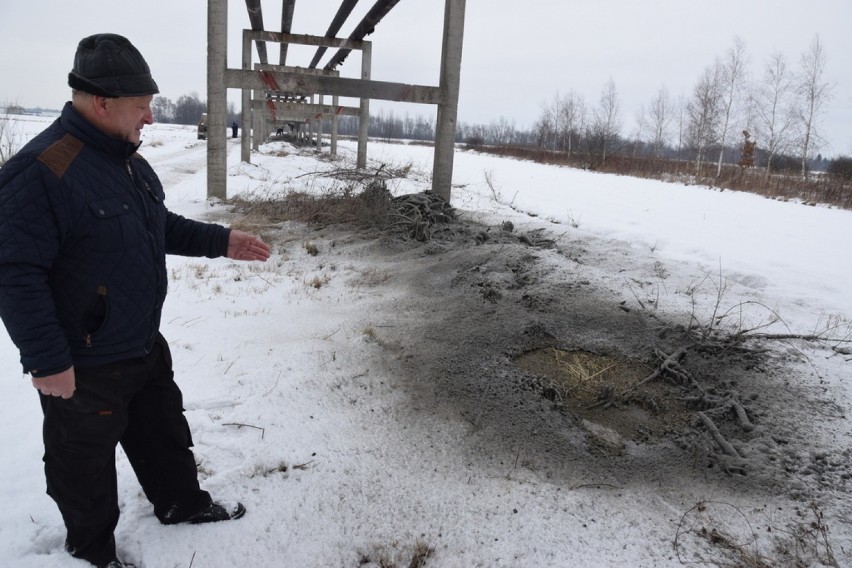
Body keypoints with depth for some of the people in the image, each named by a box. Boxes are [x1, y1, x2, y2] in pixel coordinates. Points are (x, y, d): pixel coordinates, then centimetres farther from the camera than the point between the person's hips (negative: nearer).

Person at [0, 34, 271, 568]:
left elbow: (162, 228, 17)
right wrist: (46, 360, -23)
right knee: (86, 461, 15)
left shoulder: (131, 160, 5)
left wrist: (221, 241, 7)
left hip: (146, 347, 8)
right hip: (81, 368, -8)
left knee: (165, 433, 25)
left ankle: (183, 503, 48)